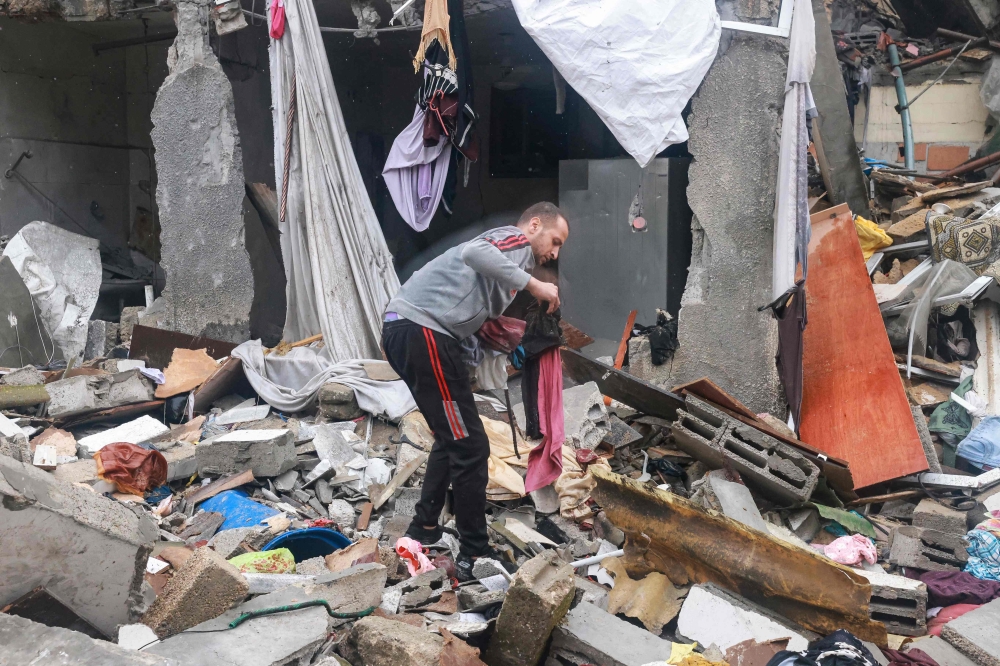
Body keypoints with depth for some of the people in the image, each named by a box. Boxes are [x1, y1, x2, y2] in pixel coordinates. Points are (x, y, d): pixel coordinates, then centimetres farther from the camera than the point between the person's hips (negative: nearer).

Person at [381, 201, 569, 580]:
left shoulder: (506, 253, 30)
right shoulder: (516, 239, 2)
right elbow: (474, 252, -22)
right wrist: (532, 285, -17)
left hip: (403, 332, 10)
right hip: (422, 331, -10)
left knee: (451, 439, 23)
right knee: (470, 447, -5)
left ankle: (424, 531, 32)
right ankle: (475, 556, 3)